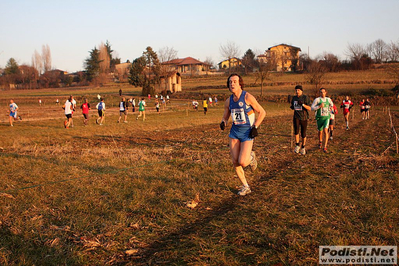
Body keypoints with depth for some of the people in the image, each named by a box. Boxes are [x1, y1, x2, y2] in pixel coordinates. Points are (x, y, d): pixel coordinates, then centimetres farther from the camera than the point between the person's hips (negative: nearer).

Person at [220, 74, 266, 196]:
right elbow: (225, 117, 15)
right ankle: (245, 187, 20)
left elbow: (262, 112, -6)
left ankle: (251, 157, 22)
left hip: (247, 132, -5)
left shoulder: (248, 97, -13)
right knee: (235, 162, 2)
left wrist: (255, 127, -13)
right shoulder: (228, 101, 3)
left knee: (242, 162, -16)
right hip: (235, 131, 5)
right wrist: (223, 123, -8)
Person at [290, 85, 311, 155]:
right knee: (296, 130, -24)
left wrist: (302, 104, -25)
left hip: (304, 118, -2)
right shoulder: (294, 98, 7)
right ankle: (297, 145, -10)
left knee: (303, 134, 6)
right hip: (296, 117, 2)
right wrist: (292, 107, -3)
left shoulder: (305, 98, -7)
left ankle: (303, 147, 27)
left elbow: (309, 108, -10)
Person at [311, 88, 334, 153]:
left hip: (326, 118, 1)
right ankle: (320, 142, 50)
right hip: (319, 118, 0)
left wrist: (330, 110, 16)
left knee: (325, 131, -20)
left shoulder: (328, 99, 4)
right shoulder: (317, 99, -8)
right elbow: (312, 108, -13)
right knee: (320, 131, 17)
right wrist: (319, 106, -24)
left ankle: (324, 147, -20)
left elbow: (331, 104, 29)